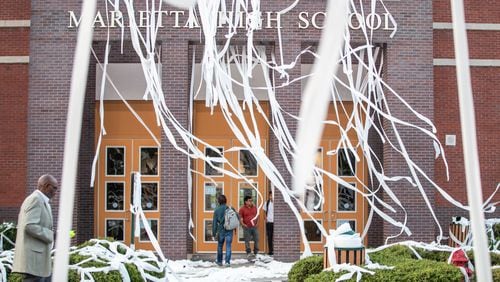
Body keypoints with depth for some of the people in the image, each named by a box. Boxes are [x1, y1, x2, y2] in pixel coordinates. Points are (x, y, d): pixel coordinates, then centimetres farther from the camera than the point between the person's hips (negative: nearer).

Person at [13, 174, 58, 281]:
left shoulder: (39, 201, 20)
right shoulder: (36, 199, -12)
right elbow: (30, 226, -22)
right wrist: (51, 235, -13)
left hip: (38, 258, 11)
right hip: (33, 259, -11)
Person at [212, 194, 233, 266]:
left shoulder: (217, 210, -4)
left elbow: (214, 222, -4)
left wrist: (214, 233, 0)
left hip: (221, 230, 0)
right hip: (229, 230, 0)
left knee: (220, 246, 18)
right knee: (228, 246, 2)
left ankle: (219, 261, 27)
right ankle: (227, 262, -7)